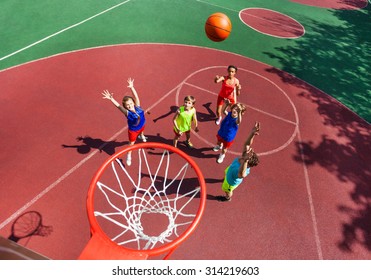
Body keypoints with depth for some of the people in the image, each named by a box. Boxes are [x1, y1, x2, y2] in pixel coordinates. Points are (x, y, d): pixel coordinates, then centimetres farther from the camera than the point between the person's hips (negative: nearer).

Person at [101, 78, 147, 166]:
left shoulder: (137, 106, -26)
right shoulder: (127, 112, -35)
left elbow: (136, 96, -37)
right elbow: (118, 105, -47)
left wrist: (131, 87, -50)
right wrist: (111, 99, -61)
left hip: (142, 125, 4)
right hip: (133, 130, -4)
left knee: (141, 132, 39)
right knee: (131, 143, 14)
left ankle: (141, 136, 78)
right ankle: (129, 156, 38)